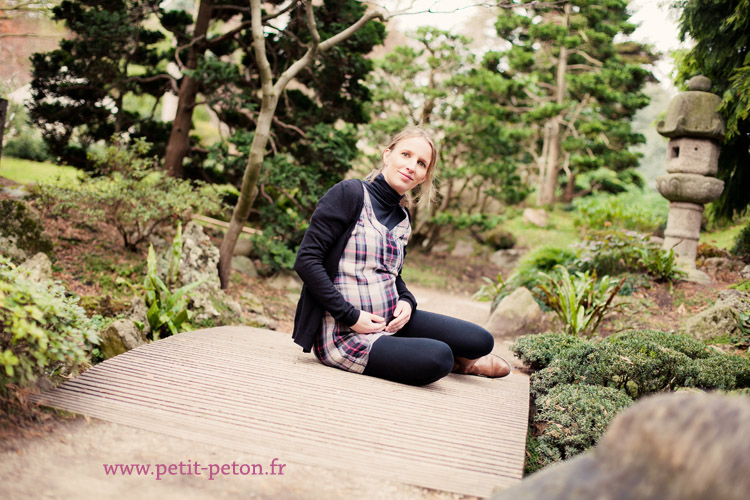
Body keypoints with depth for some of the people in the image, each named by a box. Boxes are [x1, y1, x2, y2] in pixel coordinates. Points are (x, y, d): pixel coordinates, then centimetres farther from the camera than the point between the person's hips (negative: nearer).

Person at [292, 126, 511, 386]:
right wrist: (351, 316, -20)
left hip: (390, 321, 7)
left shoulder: (402, 218, 11)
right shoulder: (350, 194, -11)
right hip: (343, 333, -7)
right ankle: (457, 362, 9)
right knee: (437, 358, -28)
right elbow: (307, 260, -17)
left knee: (481, 340, -4)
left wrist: (406, 302, -1)